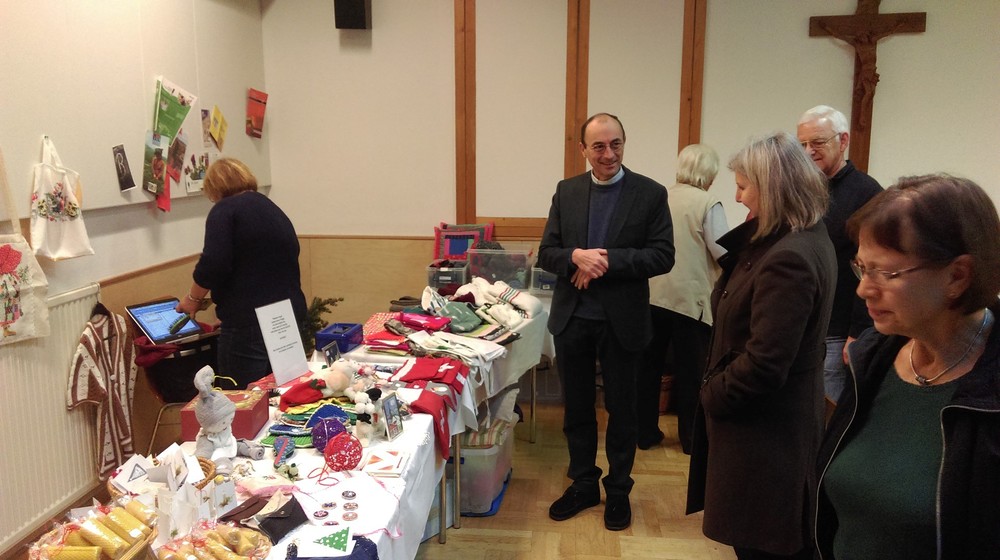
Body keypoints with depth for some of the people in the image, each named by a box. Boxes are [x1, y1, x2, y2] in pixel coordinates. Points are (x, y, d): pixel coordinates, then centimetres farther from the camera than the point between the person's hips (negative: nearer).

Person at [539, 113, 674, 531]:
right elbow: (546, 252, 3)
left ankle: (618, 491, 30)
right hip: (572, 318, 3)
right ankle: (583, 484, 33)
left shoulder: (651, 193, -5)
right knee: (576, 407, 15)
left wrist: (607, 259, -21)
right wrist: (576, 257, -19)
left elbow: (663, 256, -10)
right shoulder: (566, 191, 4)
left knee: (621, 409, 12)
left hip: (622, 320, -3)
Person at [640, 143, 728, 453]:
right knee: (690, 370, 10)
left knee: (649, 366, 14)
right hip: (690, 298, -4)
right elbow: (725, 252, -13)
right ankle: (690, 437, 22)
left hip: (652, 295, 4)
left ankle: (645, 432, 23)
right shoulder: (707, 203, -10)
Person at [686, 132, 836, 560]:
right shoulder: (808, 239, 6)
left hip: (764, 429, -10)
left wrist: (711, 395, -14)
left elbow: (763, 364, -26)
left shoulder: (788, 259, -27)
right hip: (780, 419, 10)